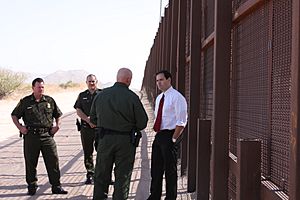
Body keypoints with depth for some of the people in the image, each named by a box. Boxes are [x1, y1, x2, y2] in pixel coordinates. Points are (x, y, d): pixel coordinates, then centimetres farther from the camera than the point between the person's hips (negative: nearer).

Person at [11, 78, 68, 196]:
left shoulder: (49, 101, 9)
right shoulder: (25, 102, 5)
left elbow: (58, 115, 21)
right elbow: (14, 115, 14)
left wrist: (57, 125, 5)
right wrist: (20, 127, 1)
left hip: (47, 135, 1)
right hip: (31, 136, -1)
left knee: (53, 160, -2)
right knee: (30, 162, 5)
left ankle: (56, 186, 5)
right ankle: (32, 186, 19)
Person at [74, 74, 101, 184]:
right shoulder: (82, 95, 14)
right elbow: (78, 111, 6)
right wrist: (88, 120, -9)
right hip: (86, 127, 3)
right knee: (87, 152, 6)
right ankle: (90, 174, 15)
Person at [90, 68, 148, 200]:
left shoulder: (101, 95, 0)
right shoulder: (132, 97, -12)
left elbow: (93, 118, 8)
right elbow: (142, 123, -8)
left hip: (104, 139, 3)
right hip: (125, 140, -3)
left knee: (101, 174, 14)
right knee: (123, 175, 7)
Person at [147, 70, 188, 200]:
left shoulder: (177, 97, -12)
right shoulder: (159, 98, 14)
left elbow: (182, 122, -15)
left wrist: (173, 139, -16)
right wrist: (158, 135, 13)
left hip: (169, 135, -8)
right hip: (158, 135, 8)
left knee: (170, 169, 1)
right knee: (156, 168, 13)